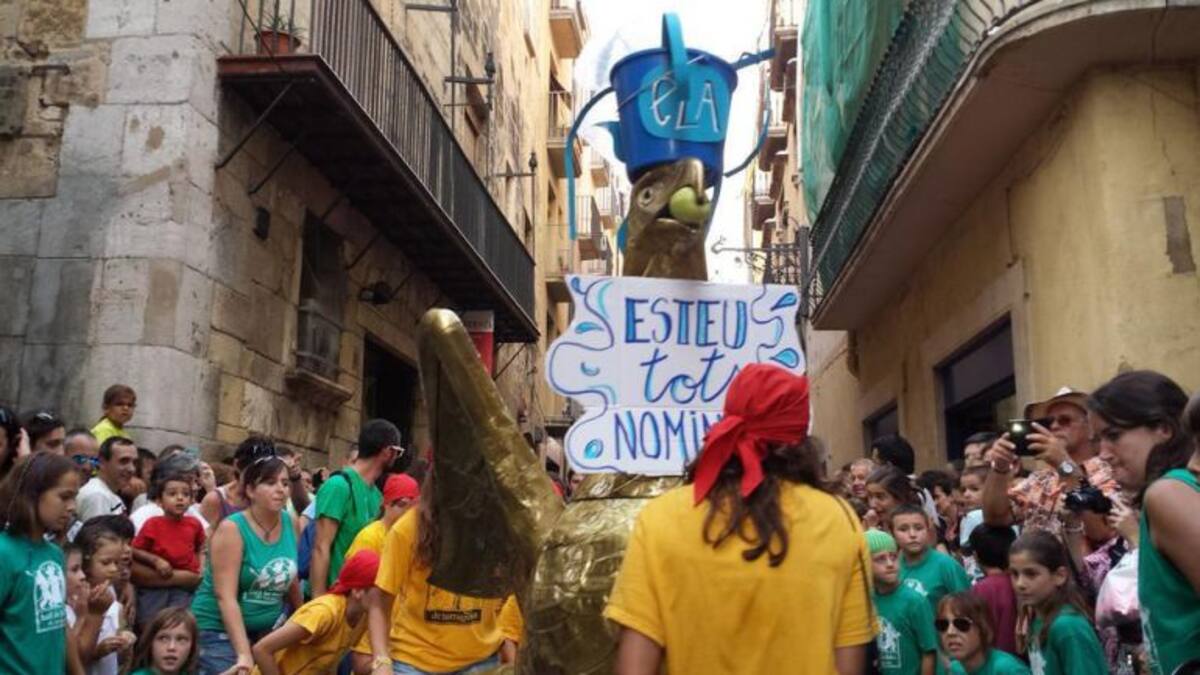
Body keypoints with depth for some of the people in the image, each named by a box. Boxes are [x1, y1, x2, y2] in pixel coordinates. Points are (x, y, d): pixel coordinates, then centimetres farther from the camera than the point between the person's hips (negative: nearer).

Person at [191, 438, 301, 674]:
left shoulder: (289, 523, -1)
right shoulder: (232, 529, -14)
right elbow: (225, 597, -20)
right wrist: (244, 654, -27)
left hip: (268, 630, 5)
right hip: (219, 631, -5)